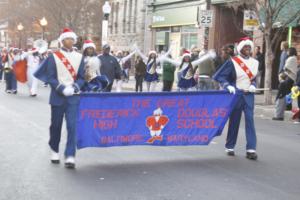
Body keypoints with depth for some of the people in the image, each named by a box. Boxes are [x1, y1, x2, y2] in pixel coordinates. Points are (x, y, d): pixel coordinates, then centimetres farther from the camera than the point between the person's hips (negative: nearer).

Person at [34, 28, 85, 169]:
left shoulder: (79, 57, 6)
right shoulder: (54, 56, -1)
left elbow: (81, 77, 6)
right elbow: (50, 77, -5)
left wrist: (74, 88, -13)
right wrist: (62, 89, -18)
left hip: (73, 97, 1)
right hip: (58, 97, -1)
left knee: (72, 126, -9)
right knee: (56, 125, 10)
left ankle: (70, 157, -9)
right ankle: (54, 151, 31)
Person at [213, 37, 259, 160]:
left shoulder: (255, 63, 7)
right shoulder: (232, 62, -7)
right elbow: (219, 76, -8)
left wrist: (253, 85, -1)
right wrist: (228, 86, -22)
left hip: (249, 95, 3)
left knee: (250, 120, -6)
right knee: (234, 121, 6)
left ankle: (251, 149, -7)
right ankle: (229, 147, 21)